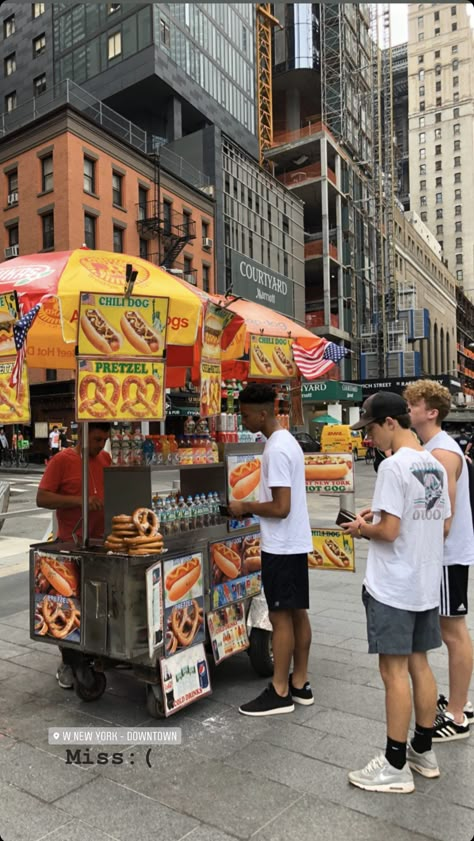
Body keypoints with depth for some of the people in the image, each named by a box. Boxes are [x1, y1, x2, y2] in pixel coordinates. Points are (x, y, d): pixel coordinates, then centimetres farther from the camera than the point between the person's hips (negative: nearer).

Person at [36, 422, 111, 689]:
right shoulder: (62, 460, -10)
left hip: (101, 542, 5)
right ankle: (68, 664, 19)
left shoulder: (105, 459, 7)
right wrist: (79, 500, -26)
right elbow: (42, 498, -14)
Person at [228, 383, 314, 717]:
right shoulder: (289, 441, 11)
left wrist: (246, 507, -11)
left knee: (281, 617, 0)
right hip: (294, 544, 10)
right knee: (297, 613, 15)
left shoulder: (276, 449, -21)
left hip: (281, 547, -10)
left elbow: (281, 507, -24)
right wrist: (254, 507, 11)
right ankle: (300, 684, 26)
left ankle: (280, 692, 13)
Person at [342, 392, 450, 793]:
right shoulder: (435, 465, 7)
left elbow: (388, 531, -23)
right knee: (419, 664, 17)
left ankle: (396, 765, 14)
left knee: (394, 671, 2)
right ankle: (424, 751, 31)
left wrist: (363, 528, -3)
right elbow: (443, 526, 12)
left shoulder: (393, 466, -19)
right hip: (426, 584, 8)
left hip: (392, 587, -8)